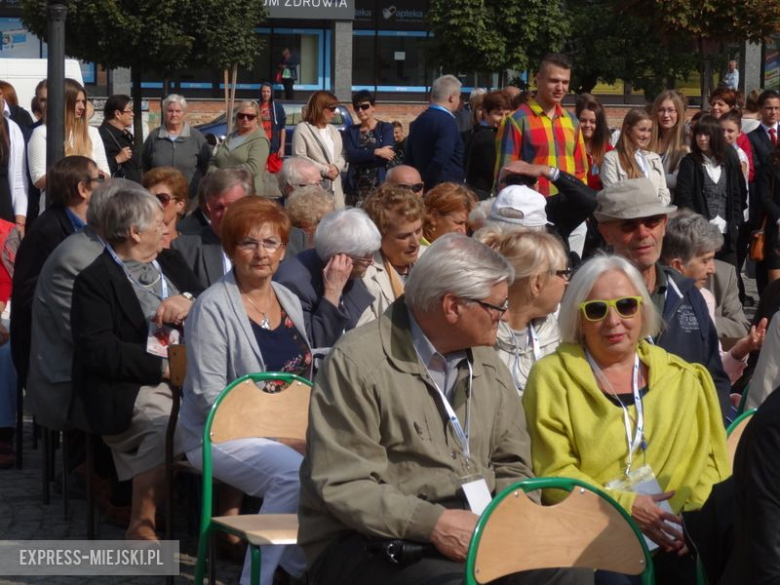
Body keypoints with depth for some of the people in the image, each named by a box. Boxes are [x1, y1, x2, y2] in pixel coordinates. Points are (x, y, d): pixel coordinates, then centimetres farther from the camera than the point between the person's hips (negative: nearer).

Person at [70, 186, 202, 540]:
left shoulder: (172, 265, 23)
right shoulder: (94, 281, 2)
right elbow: (99, 351, -12)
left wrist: (190, 304, -3)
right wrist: (165, 368, -17)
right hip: (134, 387, -6)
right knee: (165, 425, -35)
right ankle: (141, 526, -20)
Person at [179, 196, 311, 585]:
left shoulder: (289, 301, 12)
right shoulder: (213, 308, -10)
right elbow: (209, 397, -14)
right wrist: (274, 433, -20)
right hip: (223, 435, -6)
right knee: (295, 472, -33)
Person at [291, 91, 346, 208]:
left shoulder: (334, 130, 19)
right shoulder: (302, 129, -4)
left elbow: (342, 155, 19)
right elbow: (300, 158, -12)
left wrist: (336, 167, -6)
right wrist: (325, 170, -14)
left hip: (334, 188, 7)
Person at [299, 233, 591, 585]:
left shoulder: (487, 366, 15)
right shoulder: (358, 362, -9)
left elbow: (511, 466, 20)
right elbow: (341, 484, -15)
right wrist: (433, 523, -23)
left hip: (472, 530, 6)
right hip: (374, 542, -6)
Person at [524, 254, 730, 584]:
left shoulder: (681, 379, 15)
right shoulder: (553, 377, 4)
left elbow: (707, 457, 13)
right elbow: (554, 471, -2)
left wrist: (697, 512, -6)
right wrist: (625, 506, -11)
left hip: (677, 533, 3)